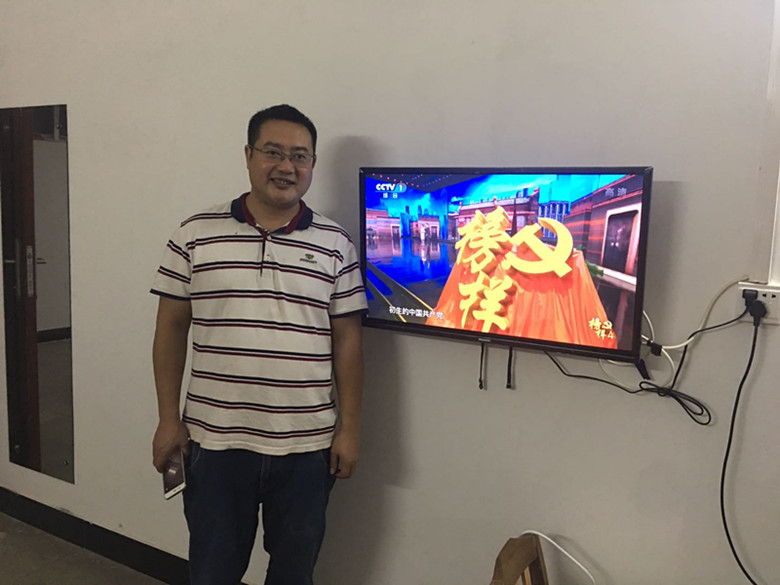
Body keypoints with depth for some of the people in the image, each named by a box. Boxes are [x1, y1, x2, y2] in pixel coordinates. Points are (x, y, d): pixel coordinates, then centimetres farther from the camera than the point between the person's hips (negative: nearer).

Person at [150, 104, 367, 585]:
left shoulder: (335, 245, 0)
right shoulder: (196, 234, -1)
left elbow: (347, 341, 2)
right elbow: (172, 328, 3)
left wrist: (349, 428, 0)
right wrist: (168, 420, 1)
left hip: (307, 444, 1)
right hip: (216, 440, 0)